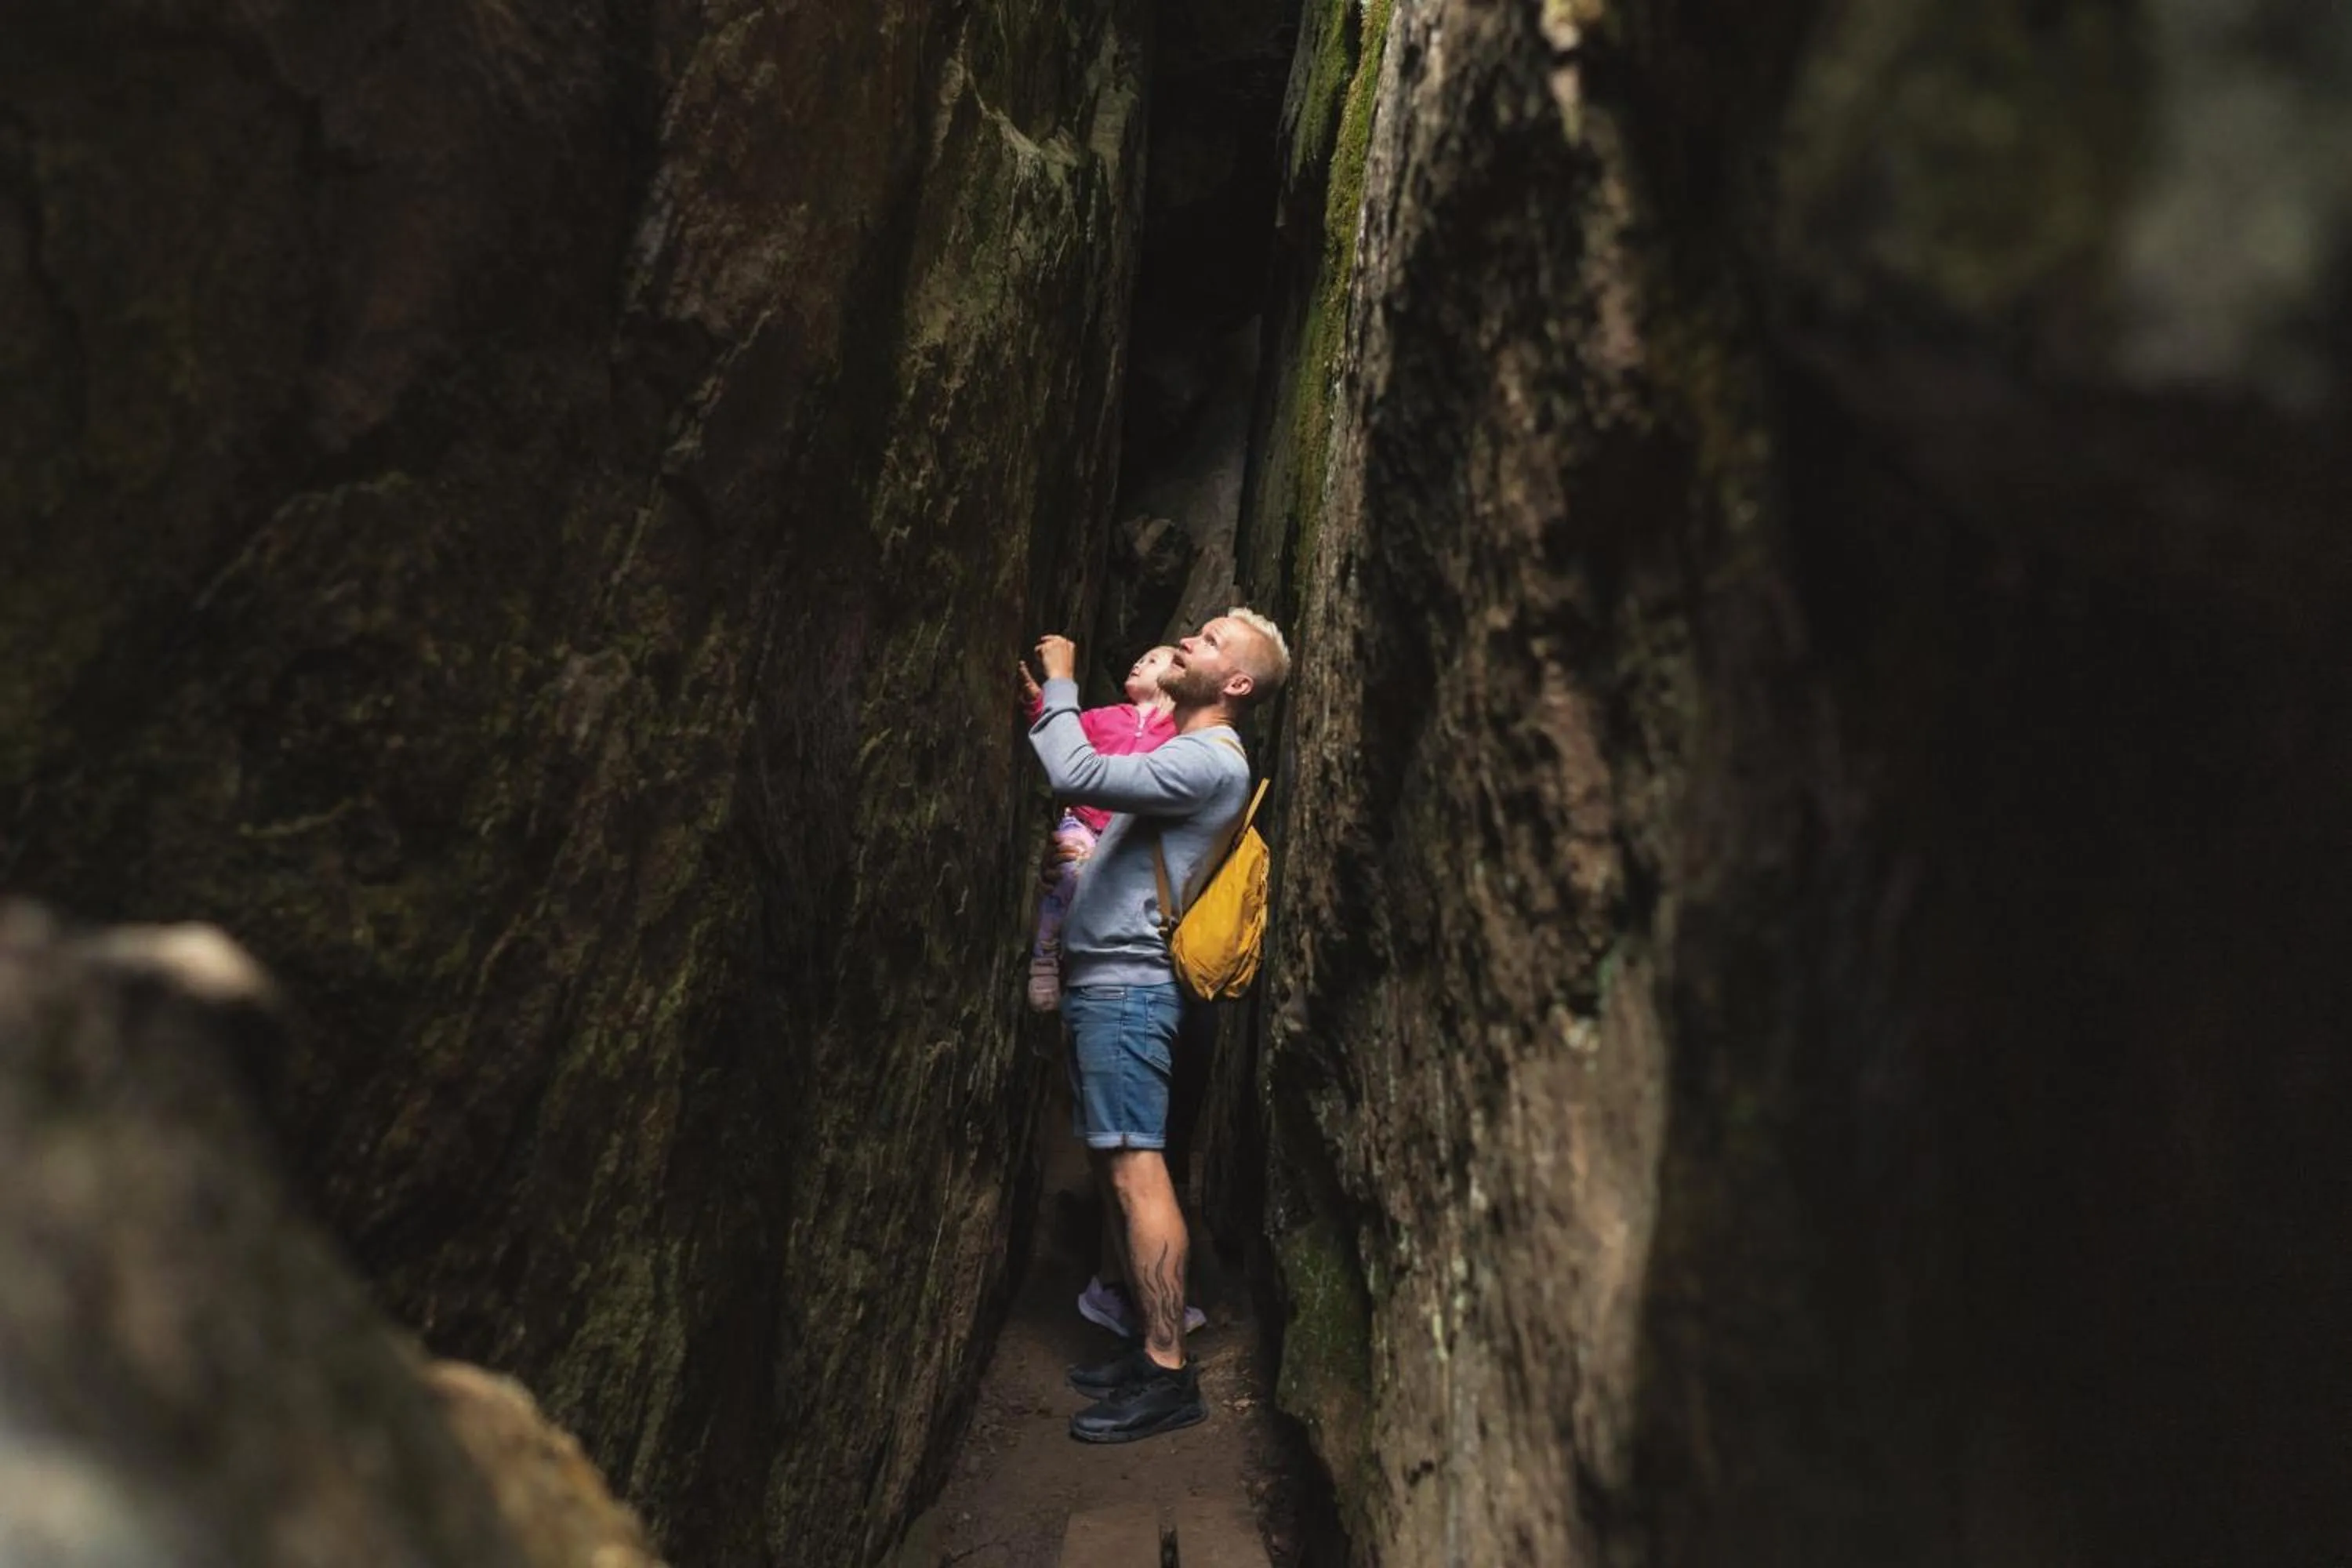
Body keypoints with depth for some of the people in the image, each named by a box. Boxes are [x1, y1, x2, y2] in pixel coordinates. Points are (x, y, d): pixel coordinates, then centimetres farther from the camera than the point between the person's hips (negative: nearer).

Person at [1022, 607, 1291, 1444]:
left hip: (1127, 986, -10)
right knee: (1116, 1166, 12)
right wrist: (1047, 711, 16)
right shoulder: (1181, 753, 19)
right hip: (1101, 980, 10)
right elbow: (1090, 783, 23)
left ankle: (1168, 1375, -8)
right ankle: (1151, 1347, 19)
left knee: (1136, 1168, -11)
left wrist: (1061, 685, -9)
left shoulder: (1212, 760, -13)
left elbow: (1079, 776, -23)